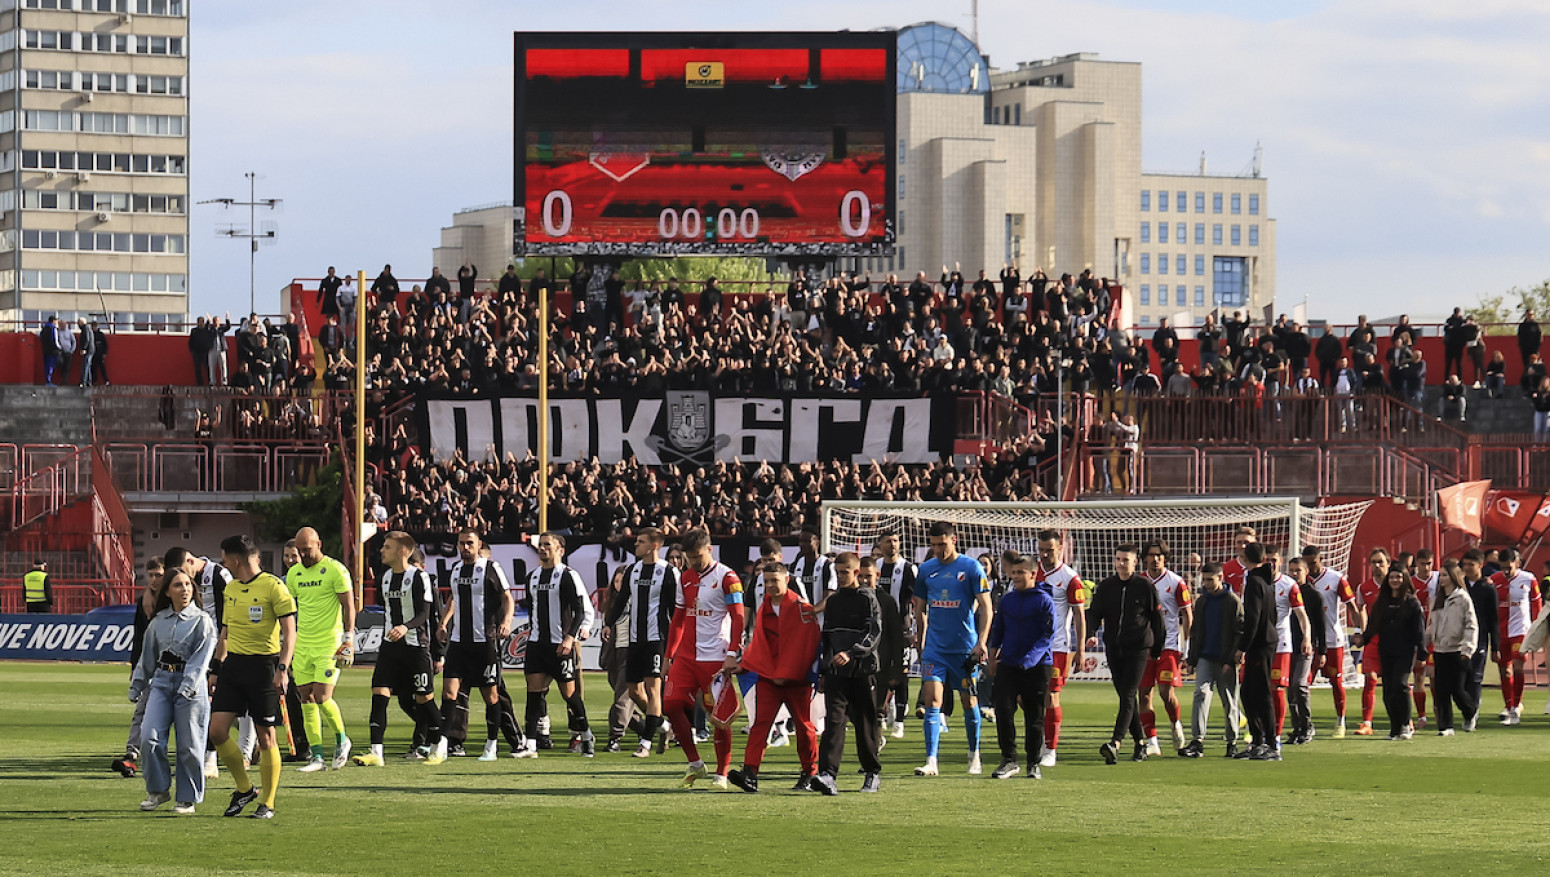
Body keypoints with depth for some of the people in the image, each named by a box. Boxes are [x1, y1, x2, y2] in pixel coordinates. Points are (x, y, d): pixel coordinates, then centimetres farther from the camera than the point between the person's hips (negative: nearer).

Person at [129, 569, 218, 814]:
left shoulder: (201, 620, 0)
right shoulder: (158, 622, 13)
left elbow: (201, 657, -9)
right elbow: (147, 656, 21)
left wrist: (187, 687, -19)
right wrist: (137, 686, 21)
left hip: (191, 684, -4)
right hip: (161, 681, 4)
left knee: (189, 744, -2)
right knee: (150, 736, -10)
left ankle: (188, 798, 10)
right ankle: (158, 790, 5)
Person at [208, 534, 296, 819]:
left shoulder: (273, 587, -9)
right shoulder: (230, 589, 13)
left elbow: (289, 631, -11)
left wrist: (283, 668, -20)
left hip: (263, 665, -7)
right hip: (233, 664, 7)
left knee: (266, 738, -2)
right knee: (217, 731, -3)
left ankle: (267, 803, 8)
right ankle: (244, 788, 14)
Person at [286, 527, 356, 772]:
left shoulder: (335, 570, -5)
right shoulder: (294, 573, 12)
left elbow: (348, 606, -6)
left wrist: (348, 639, -13)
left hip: (329, 643, -6)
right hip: (302, 644, 6)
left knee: (322, 697, -13)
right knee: (306, 701, 1)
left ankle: (341, 739, 11)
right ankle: (317, 756, 4)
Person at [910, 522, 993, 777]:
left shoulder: (971, 567, -5)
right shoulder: (926, 570, 6)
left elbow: (985, 607, -6)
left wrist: (981, 642, -15)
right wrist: (919, 641, 15)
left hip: (965, 647, -2)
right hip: (935, 648, 2)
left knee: (969, 701, 8)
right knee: (932, 699, -10)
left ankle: (974, 755, 28)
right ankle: (931, 762, -14)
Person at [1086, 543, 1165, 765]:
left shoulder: (1145, 587, -1)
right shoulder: (1106, 586, 8)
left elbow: (1157, 618, 5)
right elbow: (1094, 612, 4)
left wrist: (1157, 649, 7)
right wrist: (1091, 634, -16)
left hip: (1138, 649, -5)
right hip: (1113, 648, 5)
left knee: (1127, 696, -13)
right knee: (1126, 697, 9)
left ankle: (1115, 743, -24)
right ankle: (1140, 743, 18)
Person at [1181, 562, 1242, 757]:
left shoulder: (1233, 602, -3)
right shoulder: (1201, 601, 12)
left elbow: (1240, 633, -5)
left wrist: (1231, 660, -12)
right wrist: (1191, 660, 11)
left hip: (1225, 661, -3)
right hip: (1205, 658, 4)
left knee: (1229, 701, 4)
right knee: (1201, 693, -12)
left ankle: (1232, 741, 16)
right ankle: (1197, 741, -17)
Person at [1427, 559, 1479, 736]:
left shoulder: (1463, 599, -6)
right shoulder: (1437, 600, 13)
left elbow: (1471, 626, -10)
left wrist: (1467, 648, -18)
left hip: (1457, 650, -6)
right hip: (1439, 650, 6)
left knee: (1457, 690, -5)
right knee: (1440, 690, 0)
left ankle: (1471, 711, 26)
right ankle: (1445, 726, 6)